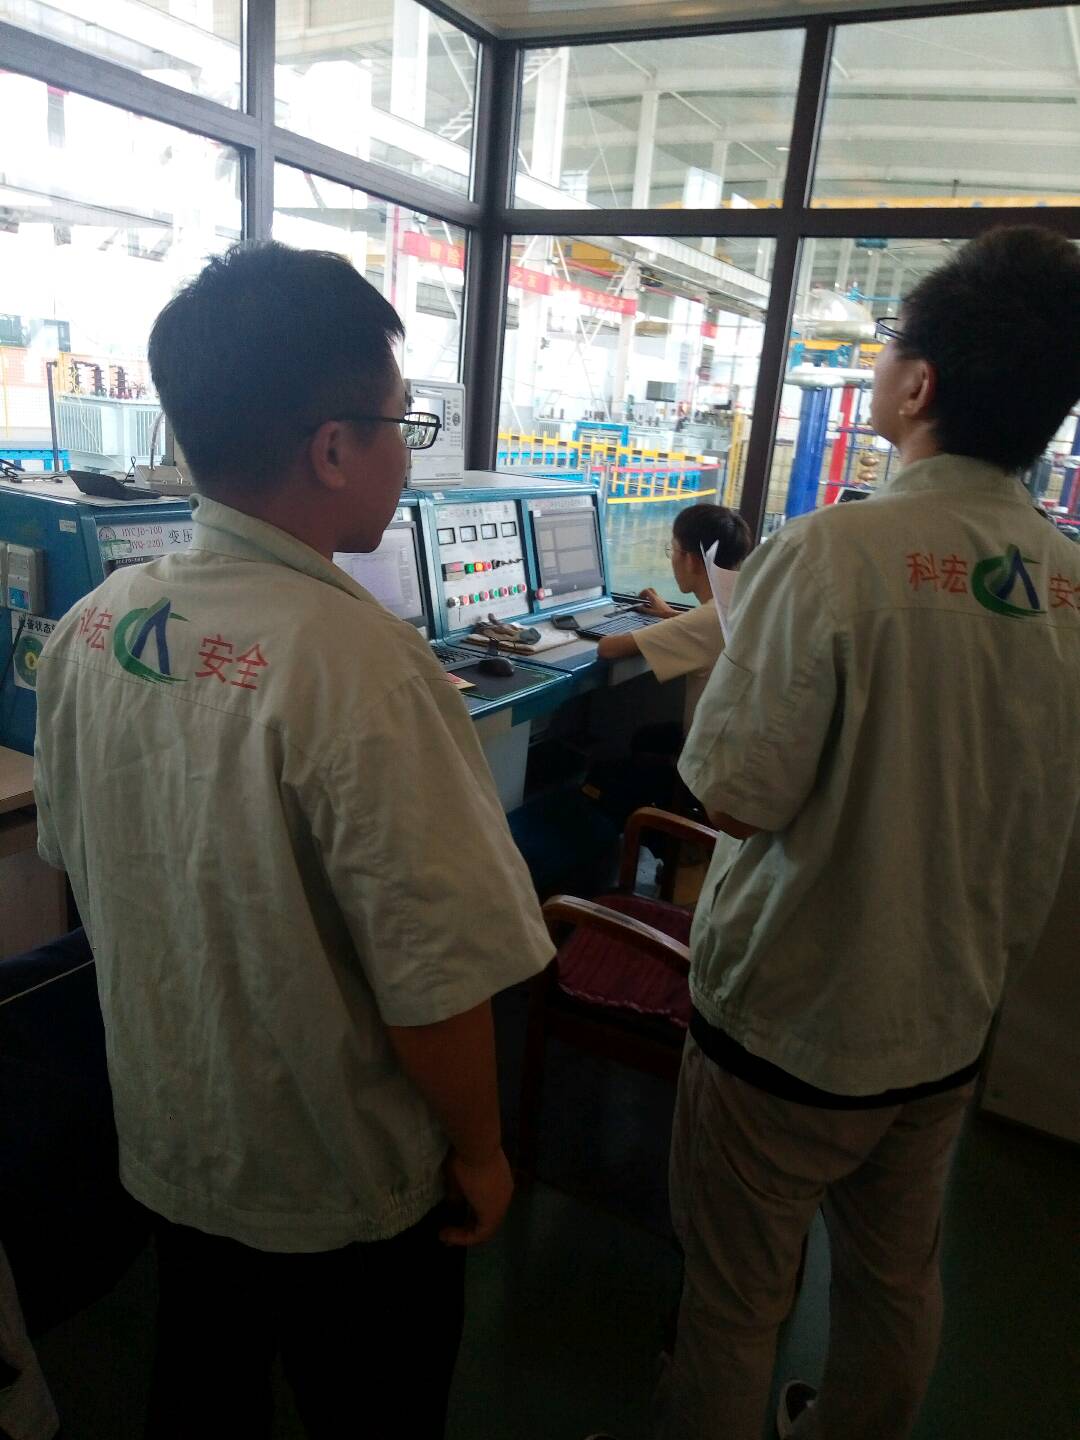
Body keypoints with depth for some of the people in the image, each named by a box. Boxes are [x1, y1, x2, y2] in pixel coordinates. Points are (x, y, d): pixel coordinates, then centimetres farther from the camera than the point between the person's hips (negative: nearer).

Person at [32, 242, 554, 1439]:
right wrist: (480, 1151, -8)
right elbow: (437, 981, -28)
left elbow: (74, 856, 3)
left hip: (165, 1149, 6)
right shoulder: (359, 664, -33)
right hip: (345, 1194, -5)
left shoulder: (88, 627, -10)